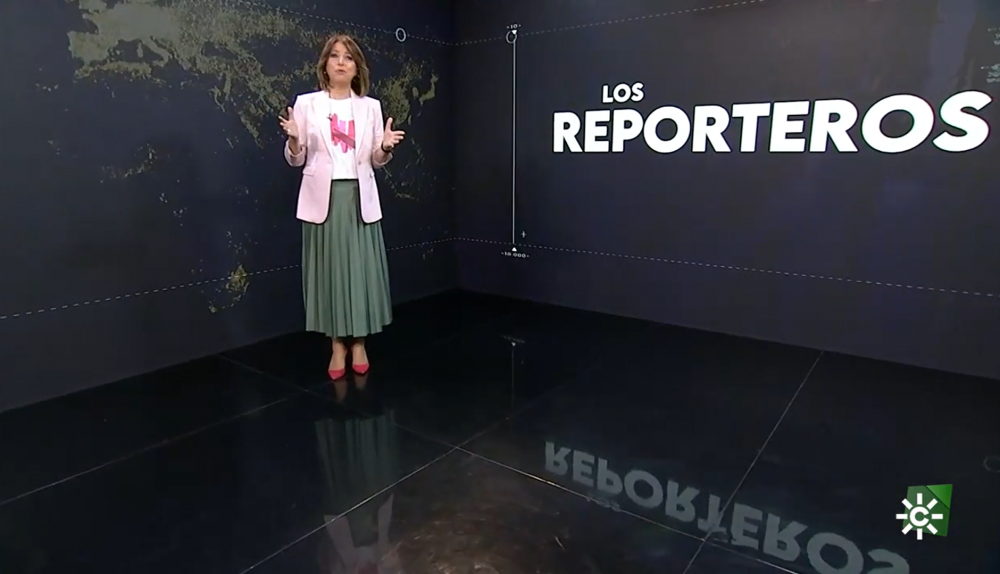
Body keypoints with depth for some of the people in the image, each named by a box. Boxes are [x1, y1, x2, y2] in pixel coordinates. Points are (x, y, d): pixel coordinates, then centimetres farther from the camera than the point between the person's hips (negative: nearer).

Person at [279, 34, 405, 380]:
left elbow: (375, 161, 10)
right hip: (323, 197, -1)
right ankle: (338, 346, 14)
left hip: (359, 197, 1)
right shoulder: (307, 103, 4)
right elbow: (296, 160, 4)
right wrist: (294, 139, -16)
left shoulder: (370, 106, 9)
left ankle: (358, 344, 16)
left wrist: (386, 147, -11)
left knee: (361, 268, 2)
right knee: (330, 268, 2)